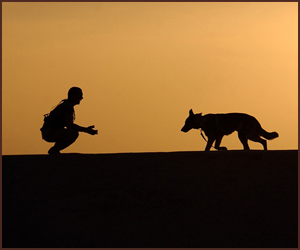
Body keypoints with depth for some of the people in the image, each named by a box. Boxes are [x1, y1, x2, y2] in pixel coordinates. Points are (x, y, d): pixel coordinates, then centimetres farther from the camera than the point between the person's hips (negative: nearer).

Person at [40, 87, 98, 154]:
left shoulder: (65, 104, 20)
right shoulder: (68, 106, -12)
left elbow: (69, 124, 24)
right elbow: (69, 125, -21)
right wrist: (86, 130, -17)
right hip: (49, 132, -10)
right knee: (74, 133, -25)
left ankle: (54, 150, 12)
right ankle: (54, 150, -12)